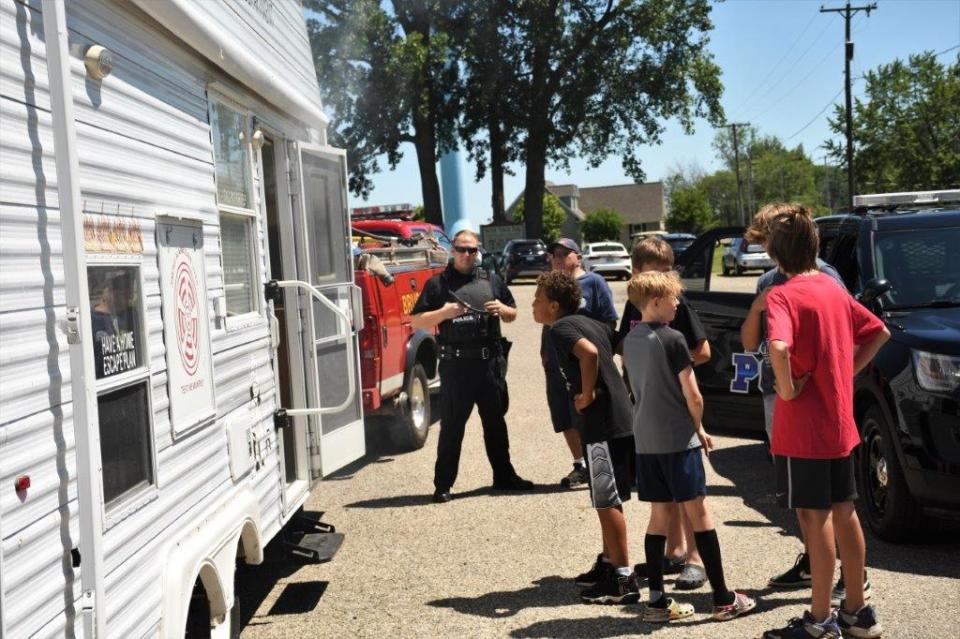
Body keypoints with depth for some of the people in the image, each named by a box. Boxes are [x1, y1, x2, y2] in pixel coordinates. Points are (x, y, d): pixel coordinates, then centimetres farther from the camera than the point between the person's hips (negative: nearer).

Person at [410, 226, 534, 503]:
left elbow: (513, 314, 19)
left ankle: (504, 475, 26)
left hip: (490, 363, 4)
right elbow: (416, 321, -2)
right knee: (451, 425, 0)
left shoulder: (491, 281, 11)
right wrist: (443, 313, -18)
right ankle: (443, 484, 6)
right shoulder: (438, 284, 0)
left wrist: (502, 309, -4)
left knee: (495, 421, 14)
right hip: (455, 366, -3)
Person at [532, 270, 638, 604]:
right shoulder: (591, 323, 16)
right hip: (617, 417, 10)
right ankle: (608, 564, 30)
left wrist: (587, 394, -18)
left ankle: (623, 580, 2)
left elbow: (589, 353, -30)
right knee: (607, 499, 19)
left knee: (607, 501, -3)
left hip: (601, 425, -10)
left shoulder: (560, 328, -11)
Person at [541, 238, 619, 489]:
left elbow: (609, 322, -7)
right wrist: (544, 352, 11)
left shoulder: (594, 282, -4)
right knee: (566, 419, 10)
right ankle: (580, 465, 23)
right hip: (558, 365, 6)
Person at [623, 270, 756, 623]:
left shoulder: (630, 340, 9)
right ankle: (723, 599, 6)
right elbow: (692, 395, -13)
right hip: (678, 438, -7)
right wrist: (700, 428, 4)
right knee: (698, 512, 0)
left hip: (645, 439, 7)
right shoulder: (672, 339, -13)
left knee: (659, 513, 11)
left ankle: (657, 600, 12)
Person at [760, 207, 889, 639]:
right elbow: (879, 333, 18)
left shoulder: (783, 296, -15)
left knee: (815, 518, 0)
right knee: (843, 514, 14)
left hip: (802, 428, -8)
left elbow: (778, 347, -34)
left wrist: (787, 388, -19)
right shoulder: (834, 290, 9)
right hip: (840, 422, 8)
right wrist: (846, 372, 14)